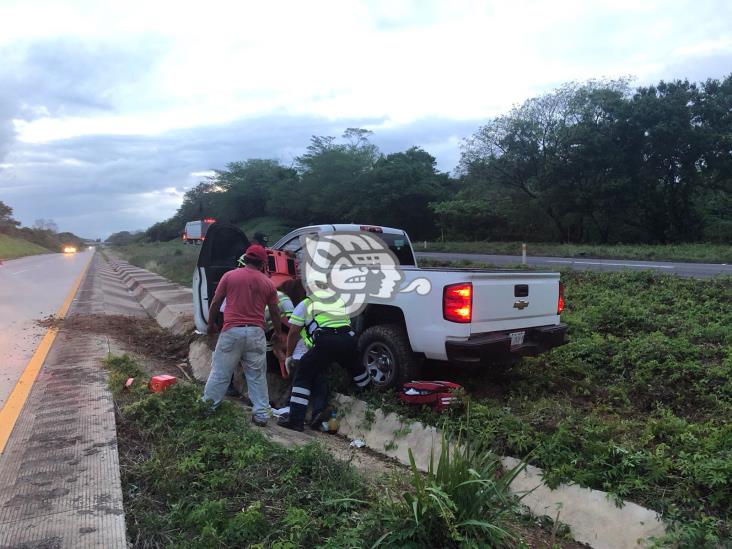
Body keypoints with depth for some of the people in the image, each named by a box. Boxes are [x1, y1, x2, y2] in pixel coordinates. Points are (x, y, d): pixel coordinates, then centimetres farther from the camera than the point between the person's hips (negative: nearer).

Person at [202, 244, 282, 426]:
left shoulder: (230, 276, 3)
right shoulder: (268, 283, 7)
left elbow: (215, 303, 5)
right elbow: (275, 312, 12)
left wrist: (211, 324, 20)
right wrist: (278, 332, 27)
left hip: (232, 331, -1)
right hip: (255, 333, 1)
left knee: (220, 372, 10)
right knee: (257, 376, 9)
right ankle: (261, 414, 11)